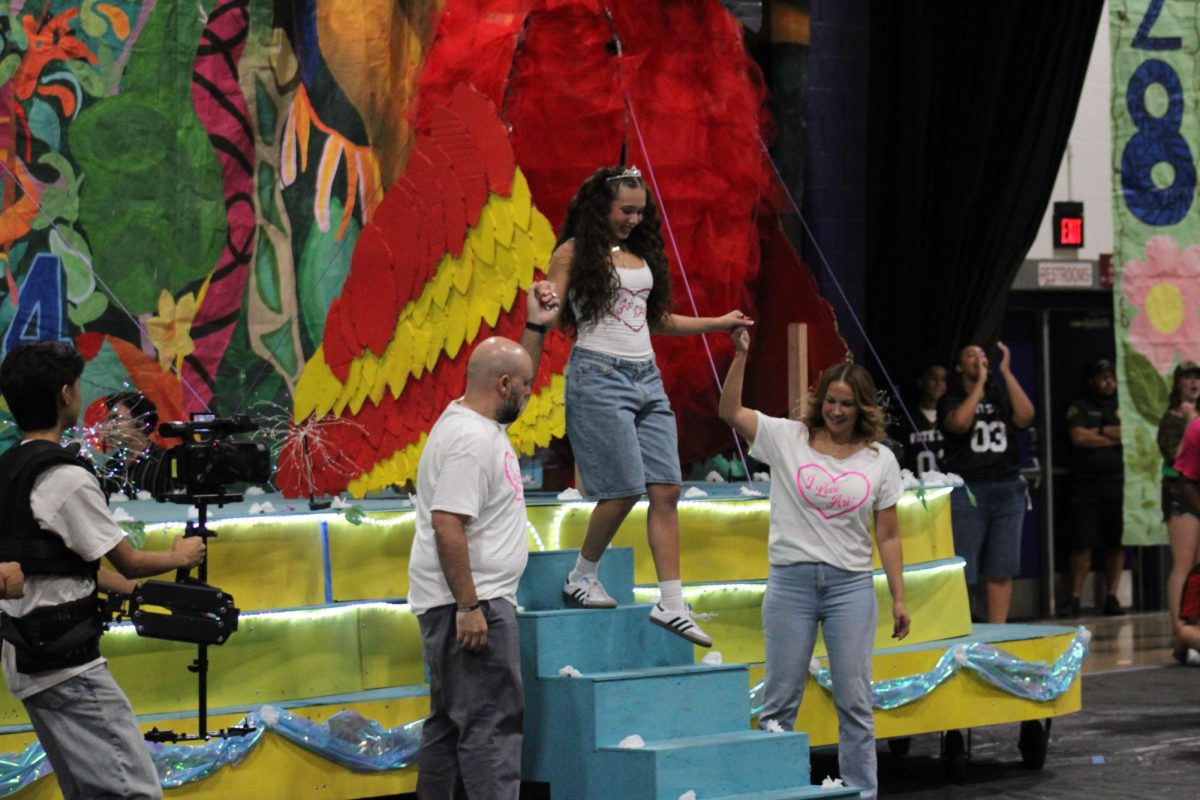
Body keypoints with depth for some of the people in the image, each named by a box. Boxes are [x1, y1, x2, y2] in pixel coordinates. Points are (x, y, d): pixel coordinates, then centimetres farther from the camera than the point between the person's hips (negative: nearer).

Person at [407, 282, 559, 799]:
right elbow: (447, 526, -25)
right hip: (471, 604, -11)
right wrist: (469, 606, -25)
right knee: (492, 723, -12)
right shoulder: (470, 441, -18)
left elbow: (517, 378, 34)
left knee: (451, 720, 14)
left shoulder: (473, 419, 13)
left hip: (466, 602, 11)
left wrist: (537, 328, 23)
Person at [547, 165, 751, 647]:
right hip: (599, 375, -6)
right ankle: (582, 577, 11)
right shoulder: (574, 253, -1)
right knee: (625, 489, -11)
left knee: (666, 489, -2)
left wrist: (719, 323, 25)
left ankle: (671, 604, -3)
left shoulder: (642, 254, 17)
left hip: (647, 377, 6)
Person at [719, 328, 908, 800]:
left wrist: (899, 598, 3)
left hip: (851, 585, 0)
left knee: (854, 699, 2)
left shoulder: (879, 460, 5)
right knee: (780, 699, 5)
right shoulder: (787, 438, 2)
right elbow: (729, 411, -7)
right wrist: (740, 355, -18)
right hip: (790, 582, 0)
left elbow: (888, 535, 6)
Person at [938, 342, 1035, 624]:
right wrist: (981, 383, -8)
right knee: (961, 572, -7)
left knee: (1002, 570, 5)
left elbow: (1025, 416, -5)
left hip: (1007, 489, 4)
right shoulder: (951, 399, 5)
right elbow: (960, 422, -17)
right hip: (966, 491, -4)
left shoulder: (1001, 396, 15)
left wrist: (1006, 372, -4)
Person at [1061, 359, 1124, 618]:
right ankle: (1074, 598, -2)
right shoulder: (1079, 408, 9)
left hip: (1118, 483, 2)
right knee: (1082, 544, -5)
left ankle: (1112, 597, 7)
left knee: (1116, 543, 1)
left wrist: (1099, 430, -5)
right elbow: (1078, 437, -7)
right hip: (1086, 485, -2)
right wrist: (1114, 437, -2)